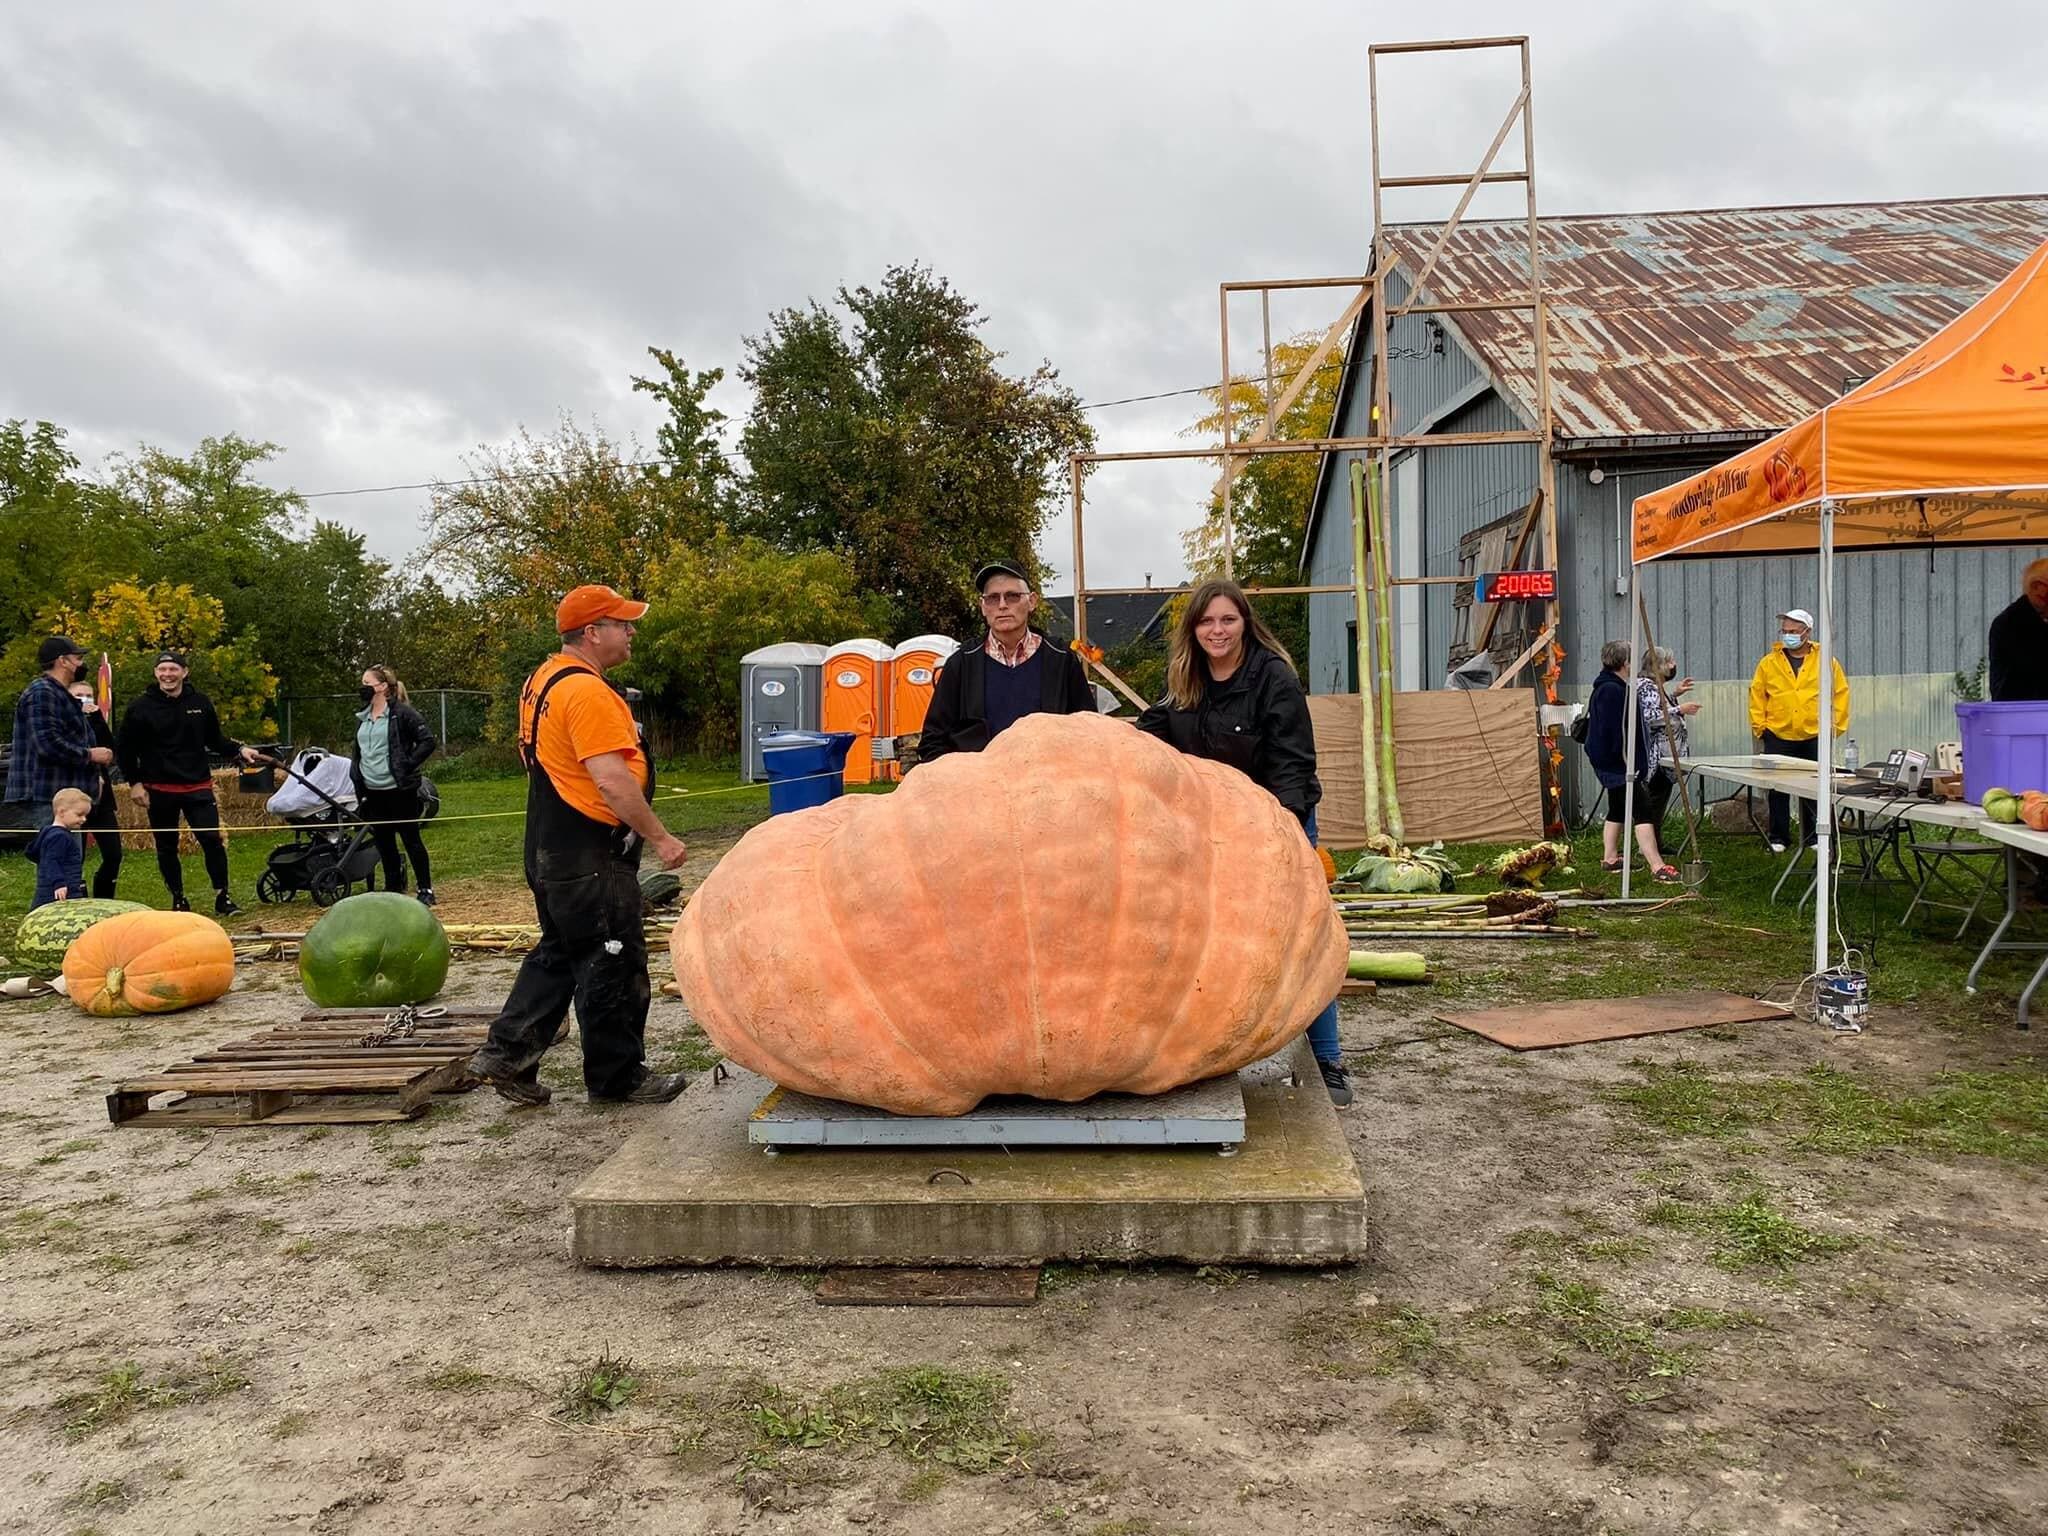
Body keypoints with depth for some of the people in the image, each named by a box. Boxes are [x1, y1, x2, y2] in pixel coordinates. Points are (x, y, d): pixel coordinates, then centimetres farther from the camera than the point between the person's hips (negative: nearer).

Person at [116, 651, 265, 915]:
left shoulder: (200, 703, 5)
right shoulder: (141, 707, -2)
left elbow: (215, 740, 16)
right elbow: (125, 748, 4)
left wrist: (239, 750, 0)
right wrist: (134, 783, -1)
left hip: (198, 786, 1)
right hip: (160, 789, -1)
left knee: (212, 840, -8)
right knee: (166, 848, 8)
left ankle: (222, 897, 0)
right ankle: (178, 900, 20)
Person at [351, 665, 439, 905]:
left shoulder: (402, 713, -8)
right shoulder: (362, 718, 14)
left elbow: (428, 742, -12)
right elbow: (357, 752, 23)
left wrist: (408, 764, -15)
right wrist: (356, 777, 12)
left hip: (399, 789, -7)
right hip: (372, 791, 7)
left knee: (411, 840, 0)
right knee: (383, 843, 11)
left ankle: (425, 890, 8)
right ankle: (392, 889, 22)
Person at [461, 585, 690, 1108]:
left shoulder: (543, 680, 13)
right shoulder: (588, 692, -21)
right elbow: (612, 780, -27)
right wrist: (660, 838, -21)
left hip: (550, 850, 10)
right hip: (590, 857, -10)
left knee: (558, 953, 20)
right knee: (612, 965, 2)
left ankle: (506, 1055, 21)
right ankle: (618, 1078, 13)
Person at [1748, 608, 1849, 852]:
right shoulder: (1769, 663, 3)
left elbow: (1841, 693, 6)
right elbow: (1757, 695, 6)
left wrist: (1835, 725, 0)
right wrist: (1759, 726, -1)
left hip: (1814, 738, 0)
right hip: (1778, 738, 0)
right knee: (1778, 790, 4)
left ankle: (1814, 838, 17)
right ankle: (1779, 838, 13)